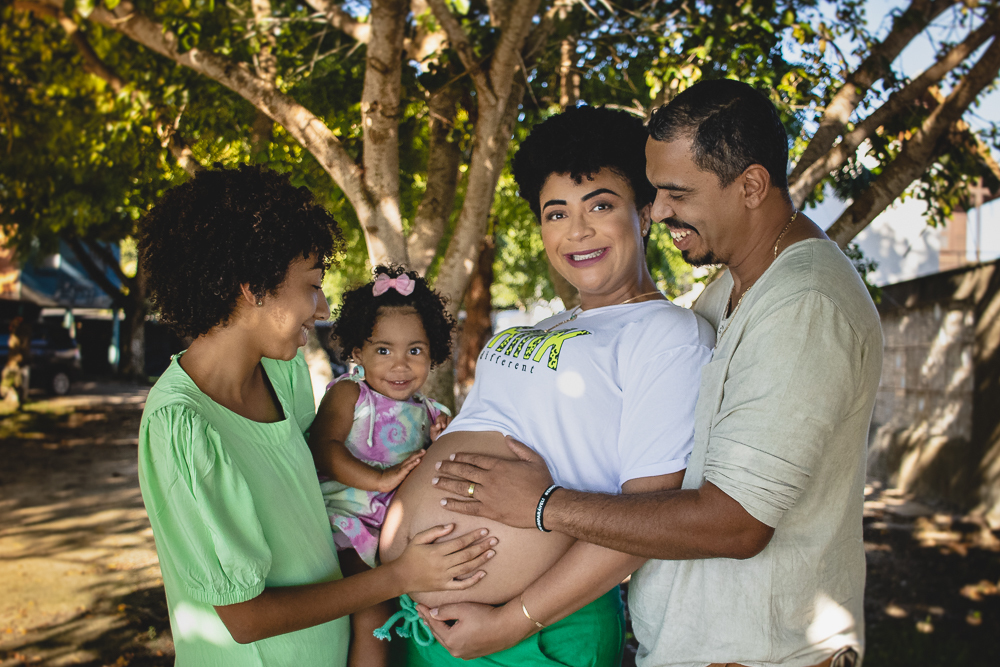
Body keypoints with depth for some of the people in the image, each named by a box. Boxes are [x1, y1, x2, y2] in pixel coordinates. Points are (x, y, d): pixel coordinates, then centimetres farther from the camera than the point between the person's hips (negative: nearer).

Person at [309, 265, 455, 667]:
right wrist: (381, 479, -29)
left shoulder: (428, 414, 10)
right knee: (372, 620, -19)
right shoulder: (348, 394, -5)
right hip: (353, 529, -6)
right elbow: (323, 448, -20)